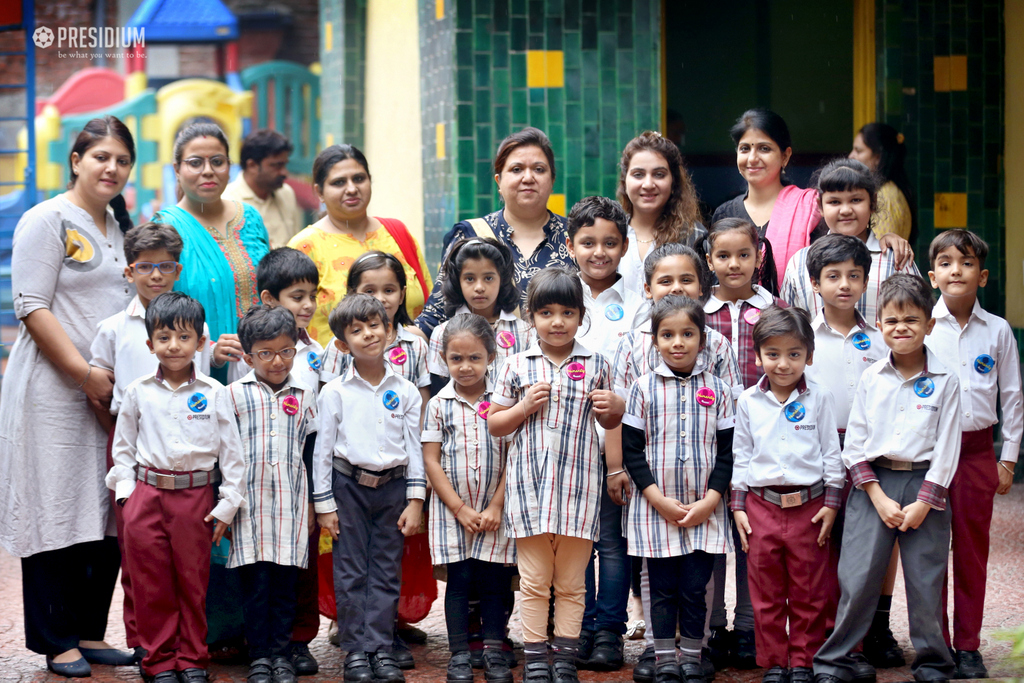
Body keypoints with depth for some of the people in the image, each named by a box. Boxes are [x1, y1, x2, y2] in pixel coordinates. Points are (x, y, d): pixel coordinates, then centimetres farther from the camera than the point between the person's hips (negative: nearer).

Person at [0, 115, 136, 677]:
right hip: (54, 392, -7)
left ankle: (90, 632, 15)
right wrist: (86, 374, -16)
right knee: (57, 512, -4)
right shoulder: (47, 221, -6)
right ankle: (57, 641, 4)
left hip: (111, 392, 7)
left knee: (107, 515, 6)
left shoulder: (119, 226, 17)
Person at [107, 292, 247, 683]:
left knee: (193, 581, 6)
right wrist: (126, 491, 2)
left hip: (196, 496, -1)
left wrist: (228, 504, 0)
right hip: (146, 495, 1)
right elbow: (123, 446, 12)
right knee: (151, 583, 3)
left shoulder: (214, 394, 0)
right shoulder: (138, 393, 4)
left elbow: (231, 450, 2)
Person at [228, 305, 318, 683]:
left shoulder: (304, 394, 8)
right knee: (255, 581, 0)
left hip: (290, 501, 2)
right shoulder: (235, 394, 1)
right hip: (250, 500, -2)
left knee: (285, 581, 3)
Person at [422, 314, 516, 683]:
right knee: (459, 580, 2)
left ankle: (494, 653, 13)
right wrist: (460, 508, -8)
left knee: (493, 581, 3)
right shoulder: (439, 404, -1)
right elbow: (431, 461, -2)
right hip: (452, 510, 0)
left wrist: (496, 507, -8)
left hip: (494, 511, 0)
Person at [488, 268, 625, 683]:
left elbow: (609, 422, 18)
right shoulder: (518, 366, 4)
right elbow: (494, 425, 9)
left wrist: (616, 408, -5)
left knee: (571, 582, 6)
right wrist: (525, 407, -8)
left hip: (578, 484, 0)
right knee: (534, 582, 4)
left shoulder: (596, 365, 6)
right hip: (530, 484, 0)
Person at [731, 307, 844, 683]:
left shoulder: (819, 398, 0)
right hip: (761, 506, 1)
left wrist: (831, 503, -1)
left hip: (808, 506, -1)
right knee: (766, 593, 7)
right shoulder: (748, 402, 4)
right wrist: (738, 506, 5)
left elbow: (832, 454, 4)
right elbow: (741, 456, 9)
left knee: (808, 593, 5)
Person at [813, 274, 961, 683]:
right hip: (872, 484, 1)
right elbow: (855, 443, 3)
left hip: (924, 486, -1)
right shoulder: (871, 379, 4)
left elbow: (947, 449, -2)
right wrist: (878, 496, -7)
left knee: (926, 580, 3)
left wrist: (923, 503, -8)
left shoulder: (944, 382, 0)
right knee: (857, 578, -2)